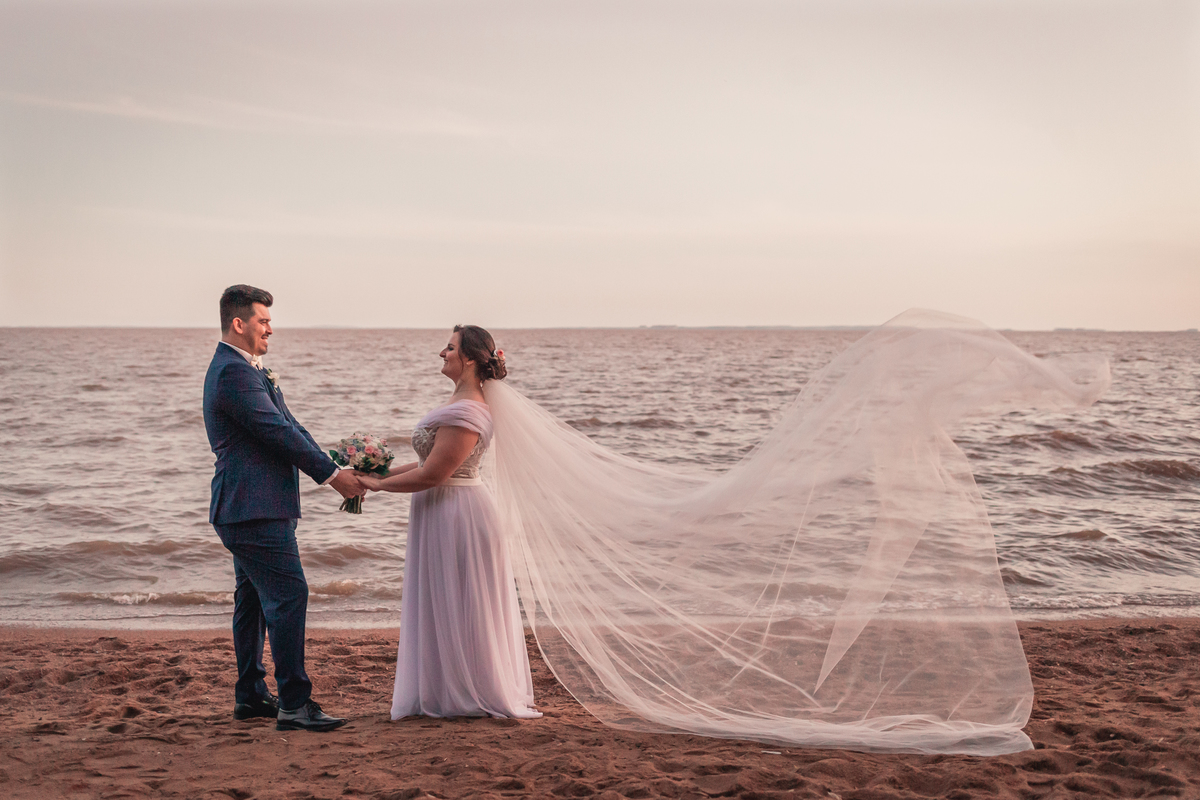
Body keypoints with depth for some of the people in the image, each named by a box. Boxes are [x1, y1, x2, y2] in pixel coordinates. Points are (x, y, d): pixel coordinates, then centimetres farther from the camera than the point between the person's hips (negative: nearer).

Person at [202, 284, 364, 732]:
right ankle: (294, 704, -10)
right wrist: (332, 474, -16)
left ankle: (250, 695, 25)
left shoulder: (244, 369, 18)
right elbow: (277, 431, -20)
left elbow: (286, 427, 16)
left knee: (254, 599, 16)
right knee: (289, 594, -12)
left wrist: (334, 468, 7)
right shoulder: (233, 371, -16)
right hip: (253, 509, -11)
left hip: (249, 508, 11)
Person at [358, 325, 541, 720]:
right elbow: (434, 463, 13)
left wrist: (379, 484, -13)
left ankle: (469, 695, 15)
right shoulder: (460, 402, 12)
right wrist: (382, 472, 9)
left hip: (456, 514, -11)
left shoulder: (466, 412, -22)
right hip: (445, 513, 11)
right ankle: (451, 692, 26)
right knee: (444, 607, 16)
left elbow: (433, 474, -23)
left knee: (455, 607, 2)